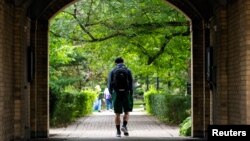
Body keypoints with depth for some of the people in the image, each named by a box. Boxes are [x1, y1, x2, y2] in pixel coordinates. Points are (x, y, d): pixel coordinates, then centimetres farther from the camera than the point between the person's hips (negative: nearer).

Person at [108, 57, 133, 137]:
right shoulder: (128, 71, 4)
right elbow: (131, 83, -3)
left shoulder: (112, 71, 5)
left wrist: (112, 94, 11)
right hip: (126, 94, -1)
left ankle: (118, 131, 6)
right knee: (127, 112, 13)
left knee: (117, 114, 7)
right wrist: (131, 95, 2)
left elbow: (110, 84, -1)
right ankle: (124, 126, -8)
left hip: (116, 94, 1)